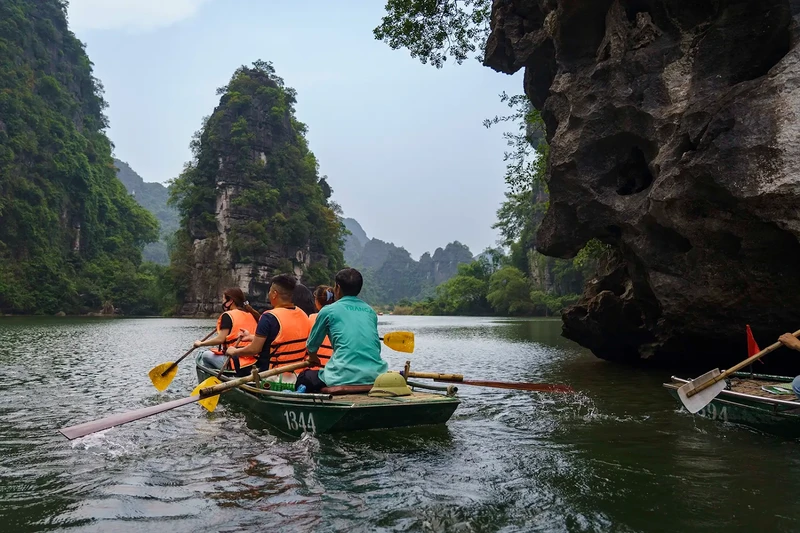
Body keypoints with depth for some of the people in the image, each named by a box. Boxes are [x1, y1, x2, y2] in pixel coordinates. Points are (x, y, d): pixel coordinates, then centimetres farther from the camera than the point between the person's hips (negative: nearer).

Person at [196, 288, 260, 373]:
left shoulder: (228, 315, -7)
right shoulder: (251, 315, 11)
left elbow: (220, 339, -13)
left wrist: (201, 343, 0)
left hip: (236, 363, -7)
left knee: (206, 355, 14)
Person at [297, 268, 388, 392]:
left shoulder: (328, 311, 5)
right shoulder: (370, 311, 16)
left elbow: (311, 346, 18)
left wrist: (313, 358, 42)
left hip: (345, 379, -4)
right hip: (375, 377, 5)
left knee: (304, 377, 19)